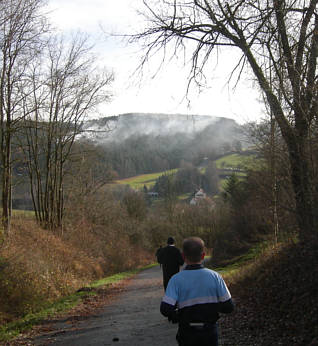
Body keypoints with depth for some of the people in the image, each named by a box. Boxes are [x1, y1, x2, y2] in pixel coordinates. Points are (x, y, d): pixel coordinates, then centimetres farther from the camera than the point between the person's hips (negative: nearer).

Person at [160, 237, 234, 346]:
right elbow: (229, 306, -8)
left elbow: (165, 310, -20)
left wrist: (176, 313, 1)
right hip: (210, 332, 1)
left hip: (187, 334, -1)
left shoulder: (176, 280, -14)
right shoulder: (215, 276, -9)